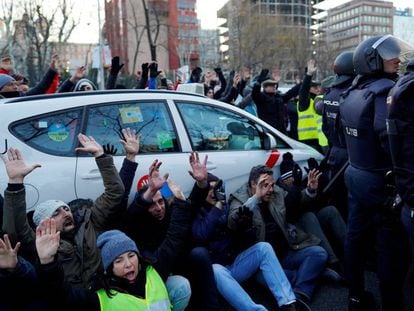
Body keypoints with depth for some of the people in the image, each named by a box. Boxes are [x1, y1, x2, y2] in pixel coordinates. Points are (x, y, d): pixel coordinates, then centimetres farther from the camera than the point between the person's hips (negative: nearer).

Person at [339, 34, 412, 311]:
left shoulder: (352, 92, 9)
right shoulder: (386, 90, -18)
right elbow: (390, 139, -29)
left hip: (355, 174, 9)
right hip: (381, 179, -9)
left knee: (356, 235, 16)